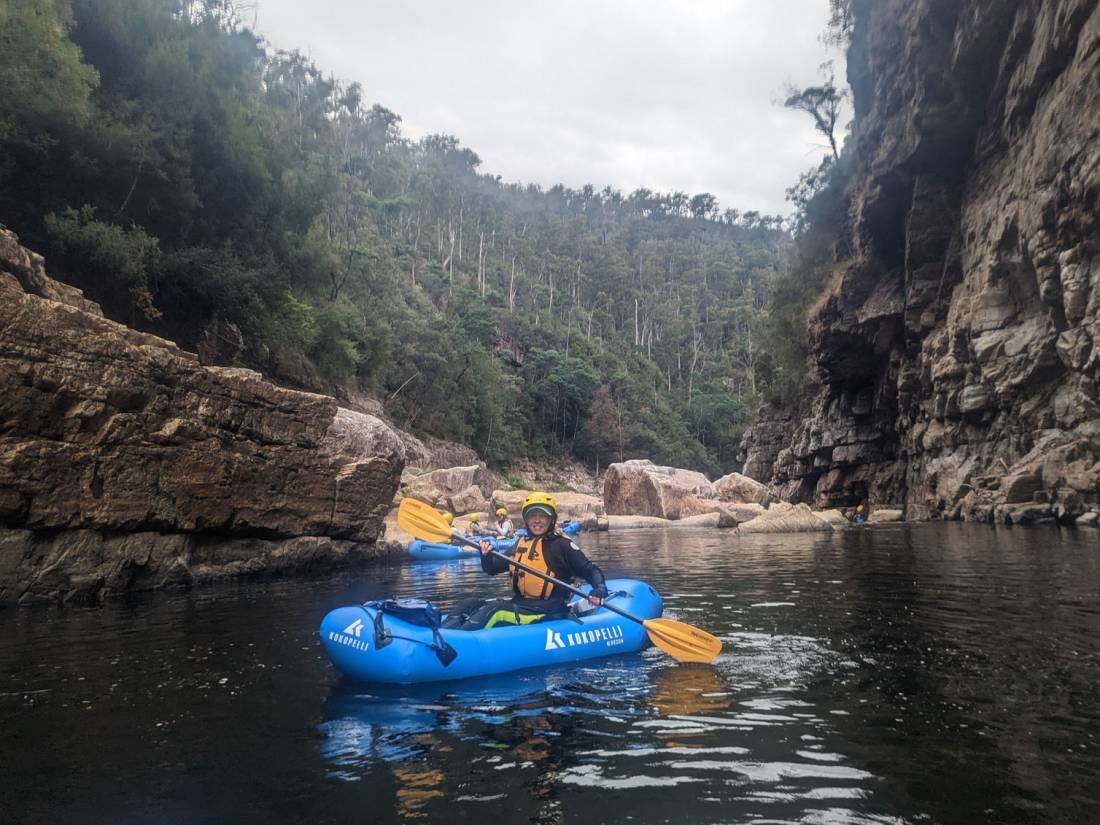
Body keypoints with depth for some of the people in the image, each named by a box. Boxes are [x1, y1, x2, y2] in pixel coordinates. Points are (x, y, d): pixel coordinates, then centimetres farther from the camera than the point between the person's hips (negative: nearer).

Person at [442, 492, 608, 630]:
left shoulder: (562, 545, -3)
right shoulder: (521, 544, 15)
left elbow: (590, 570, -4)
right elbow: (492, 569, 16)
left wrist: (600, 588, -25)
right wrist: (486, 555, -6)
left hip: (547, 613, -7)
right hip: (519, 604, 8)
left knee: (495, 610, -30)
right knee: (470, 605, -6)